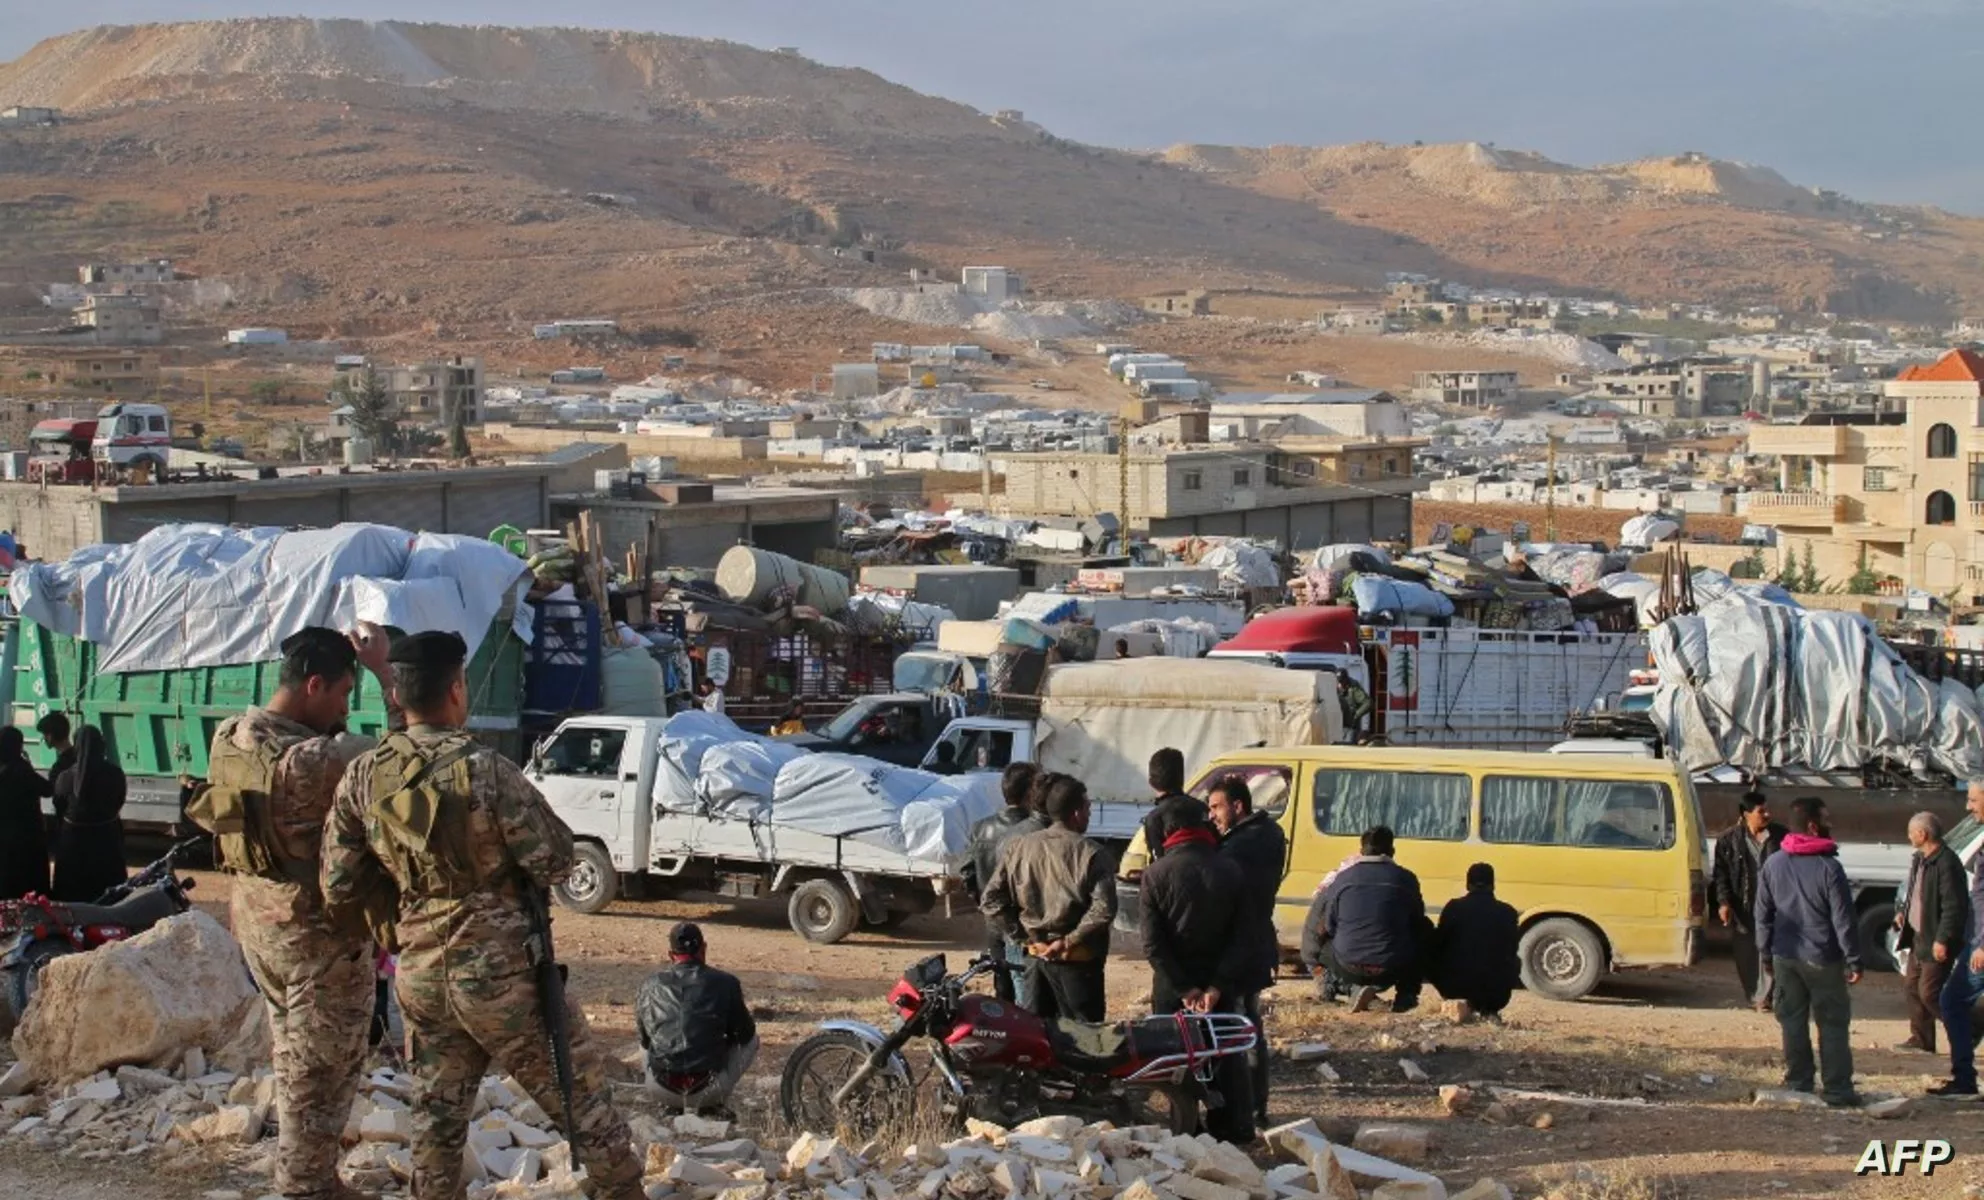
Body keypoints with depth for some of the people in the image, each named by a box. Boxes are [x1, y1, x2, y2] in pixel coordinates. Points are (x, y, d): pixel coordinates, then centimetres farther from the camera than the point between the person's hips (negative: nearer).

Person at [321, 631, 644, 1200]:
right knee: (577, 1092, 9)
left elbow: (338, 892, 2)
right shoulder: (484, 769, -18)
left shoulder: (362, 778, -3)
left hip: (420, 974, 5)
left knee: (437, 1112, 16)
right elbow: (554, 861, -13)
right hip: (500, 970, -5)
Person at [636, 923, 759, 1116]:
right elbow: (744, 1032, 9)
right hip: (707, 1089, -3)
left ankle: (674, 1105, 16)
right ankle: (712, 1105, 8)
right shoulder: (725, 982, -3)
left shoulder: (652, 984, 4)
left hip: (663, 1090, 3)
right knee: (750, 1040, 23)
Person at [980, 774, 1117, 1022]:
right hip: (1076, 961, -5)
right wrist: (1070, 940, -13)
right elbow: (1104, 908, -22)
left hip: (1035, 957, 5)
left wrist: (1021, 935, 4)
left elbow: (991, 901, 2)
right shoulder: (1088, 853, -11)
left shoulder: (1017, 848, 3)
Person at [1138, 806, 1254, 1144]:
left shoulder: (1156, 874, -7)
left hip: (1171, 988, -2)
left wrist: (1184, 988, -11)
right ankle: (1234, 1128, 14)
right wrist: (1218, 986, -10)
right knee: (1226, 1053, 12)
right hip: (1220, 981, 2)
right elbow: (1242, 936, -5)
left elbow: (1153, 943, -12)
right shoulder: (1231, 871, 0)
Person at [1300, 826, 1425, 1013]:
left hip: (1351, 967, -1)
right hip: (1394, 968, 1)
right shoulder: (1405, 879, 3)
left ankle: (1360, 987, 7)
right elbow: (1417, 921, 17)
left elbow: (1316, 926, 7)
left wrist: (1313, 960, 23)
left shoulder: (1342, 878, 3)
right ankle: (1406, 996, 19)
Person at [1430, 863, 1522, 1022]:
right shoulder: (1507, 912, 0)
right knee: (1514, 962, 31)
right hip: (1494, 987, 1)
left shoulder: (1454, 908, -4)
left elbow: (1438, 945, 3)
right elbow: (1511, 950, 11)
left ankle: (1470, 1002, 12)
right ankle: (1489, 1008, 18)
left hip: (1456, 985, -1)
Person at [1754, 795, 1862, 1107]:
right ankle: (1836, 1089, 2)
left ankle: (1798, 1084, 14)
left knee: (1792, 1022, 11)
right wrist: (1854, 961, -6)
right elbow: (1843, 919, -11)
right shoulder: (1828, 867, -13)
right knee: (1832, 1023, 2)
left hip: (1785, 957, 5)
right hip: (1822, 959, -5)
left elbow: (1763, 914, 9)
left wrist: (1766, 953, 18)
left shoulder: (1772, 865, 3)